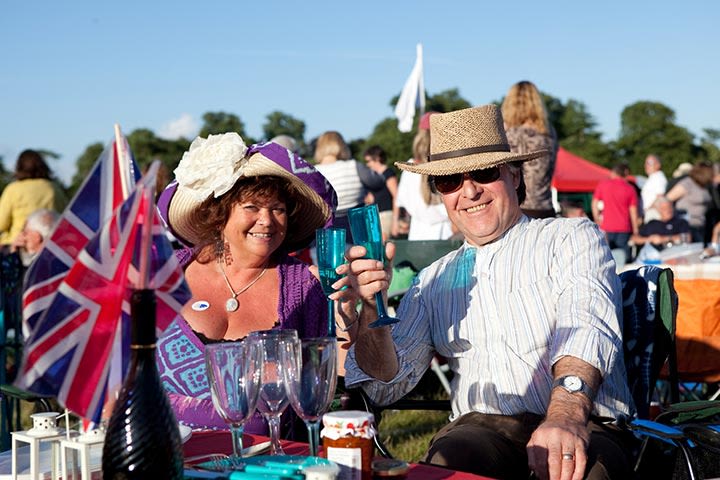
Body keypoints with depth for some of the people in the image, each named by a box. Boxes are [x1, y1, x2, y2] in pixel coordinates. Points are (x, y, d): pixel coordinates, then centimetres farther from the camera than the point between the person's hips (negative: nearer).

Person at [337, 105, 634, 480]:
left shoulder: (572, 238, 7)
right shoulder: (434, 281, 19)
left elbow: (587, 329, -14)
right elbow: (387, 387, 12)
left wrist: (567, 414, -34)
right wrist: (371, 309, -7)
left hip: (586, 430, -1)